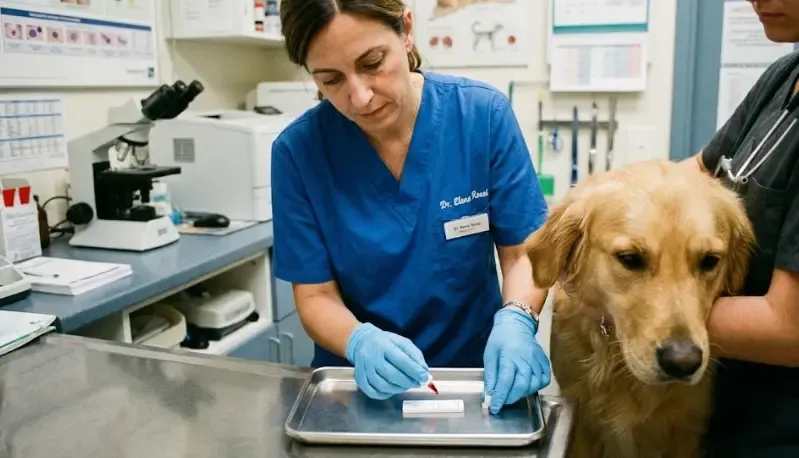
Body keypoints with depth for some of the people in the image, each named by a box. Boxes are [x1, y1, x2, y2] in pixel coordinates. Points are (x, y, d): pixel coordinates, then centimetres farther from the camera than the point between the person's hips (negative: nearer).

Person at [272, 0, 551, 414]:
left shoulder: (484, 114, -10)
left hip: (474, 373, 0)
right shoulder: (298, 149, -10)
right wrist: (360, 342, -26)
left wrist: (515, 321, -23)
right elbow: (316, 295, -6)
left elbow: (523, 252, -4)